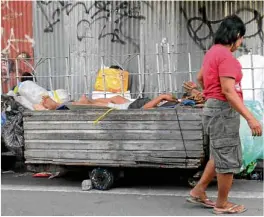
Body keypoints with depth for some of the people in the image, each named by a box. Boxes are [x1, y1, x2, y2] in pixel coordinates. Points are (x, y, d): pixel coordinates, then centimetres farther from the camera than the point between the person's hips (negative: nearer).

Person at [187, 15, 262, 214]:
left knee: (220, 156, 20)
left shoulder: (213, 52, 12)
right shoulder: (225, 55, -19)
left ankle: (198, 191, 28)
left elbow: (200, 78, 26)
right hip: (224, 111, -10)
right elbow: (228, 91, -26)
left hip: (215, 108, 10)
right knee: (229, 159, 2)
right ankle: (222, 204, 16)